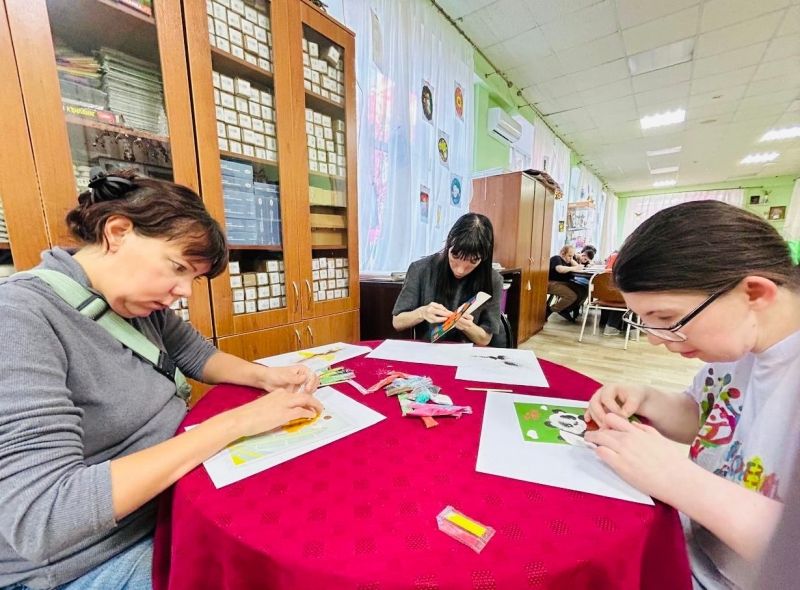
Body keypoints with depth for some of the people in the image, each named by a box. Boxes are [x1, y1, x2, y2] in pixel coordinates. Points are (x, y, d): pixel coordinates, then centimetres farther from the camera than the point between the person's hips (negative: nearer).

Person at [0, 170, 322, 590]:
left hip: (176, 492, 6)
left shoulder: (138, 303, -3)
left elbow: (199, 355, 10)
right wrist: (235, 422, -31)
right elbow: (40, 519, -30)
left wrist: (264, 377, -10)